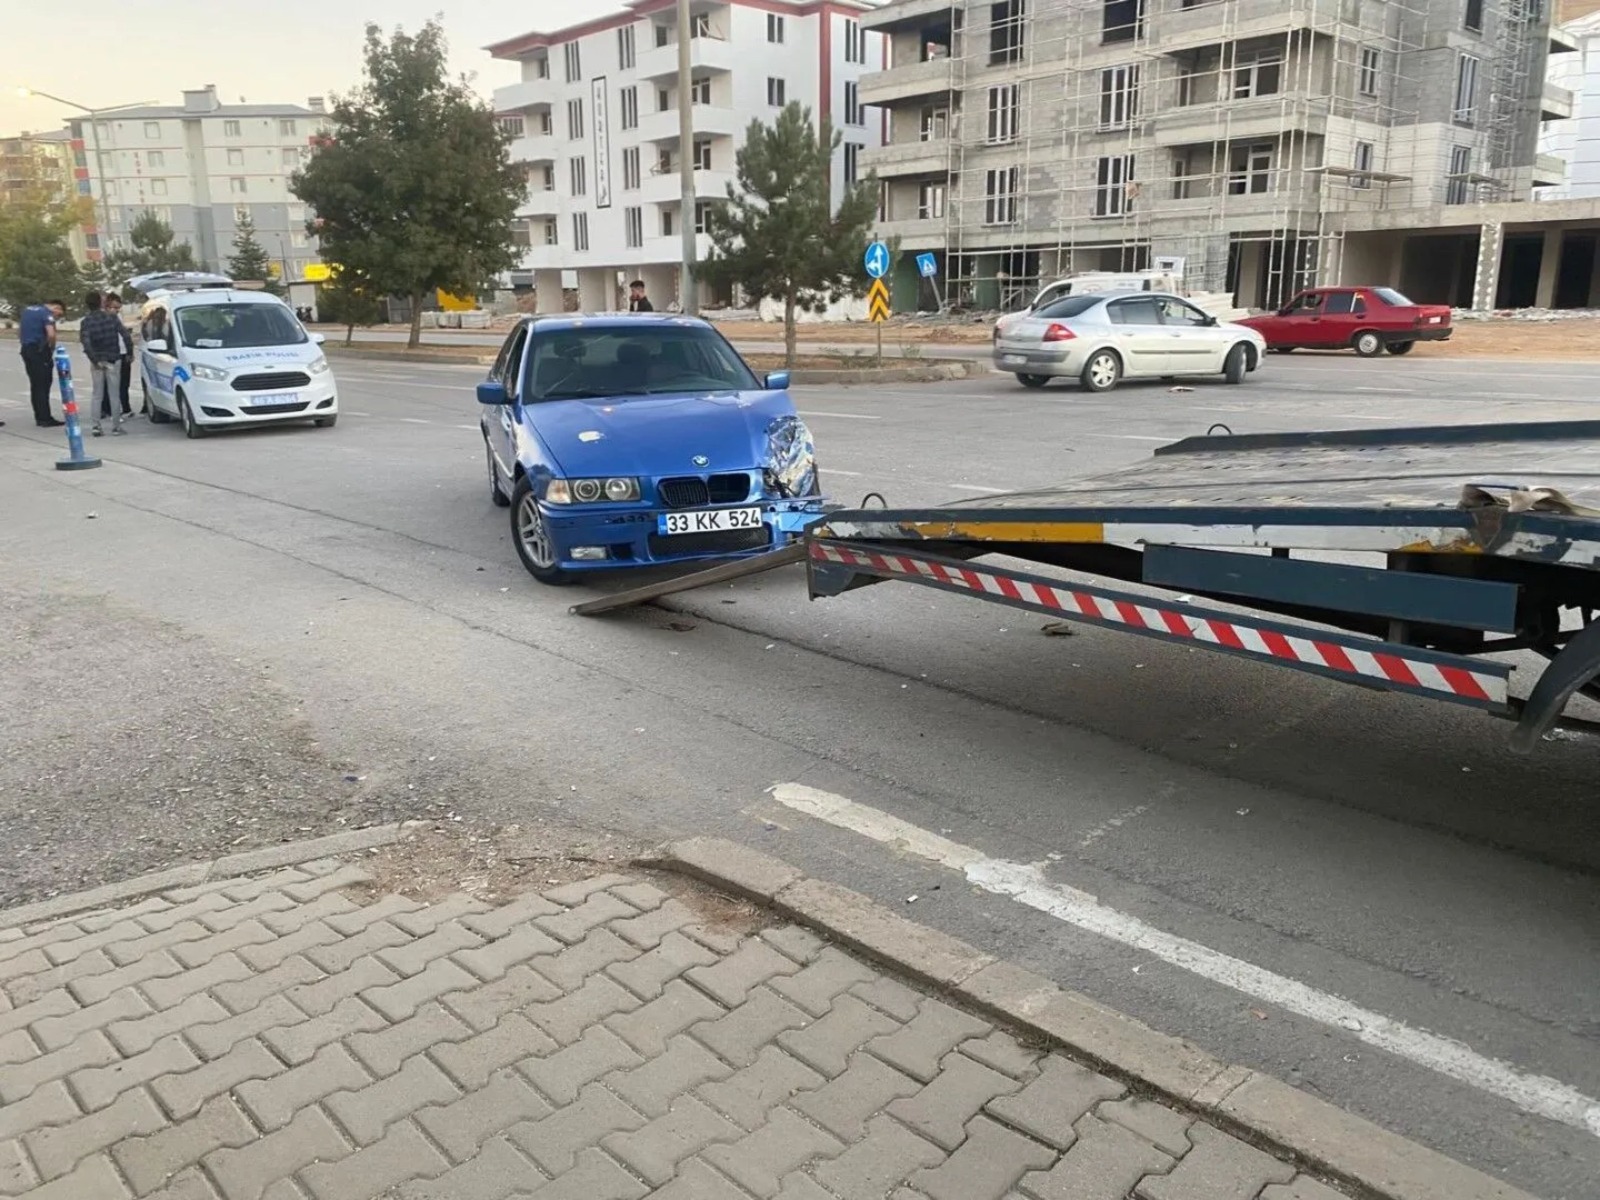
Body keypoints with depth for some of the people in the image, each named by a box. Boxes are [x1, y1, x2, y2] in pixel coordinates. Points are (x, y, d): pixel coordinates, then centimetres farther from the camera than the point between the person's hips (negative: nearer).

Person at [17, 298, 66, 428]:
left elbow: (19, 330, 23)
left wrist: (27, 342, 18)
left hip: (26, 349, 8)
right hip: (40, 351, -8)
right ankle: (45, 419, -5)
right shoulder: (47, 313, -10)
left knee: (35, 385, 12)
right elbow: (51, 334, -24)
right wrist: (52, 348, -8)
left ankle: (39, 417, 16)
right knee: (43, 385, -5)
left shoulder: (27, 309, 17)